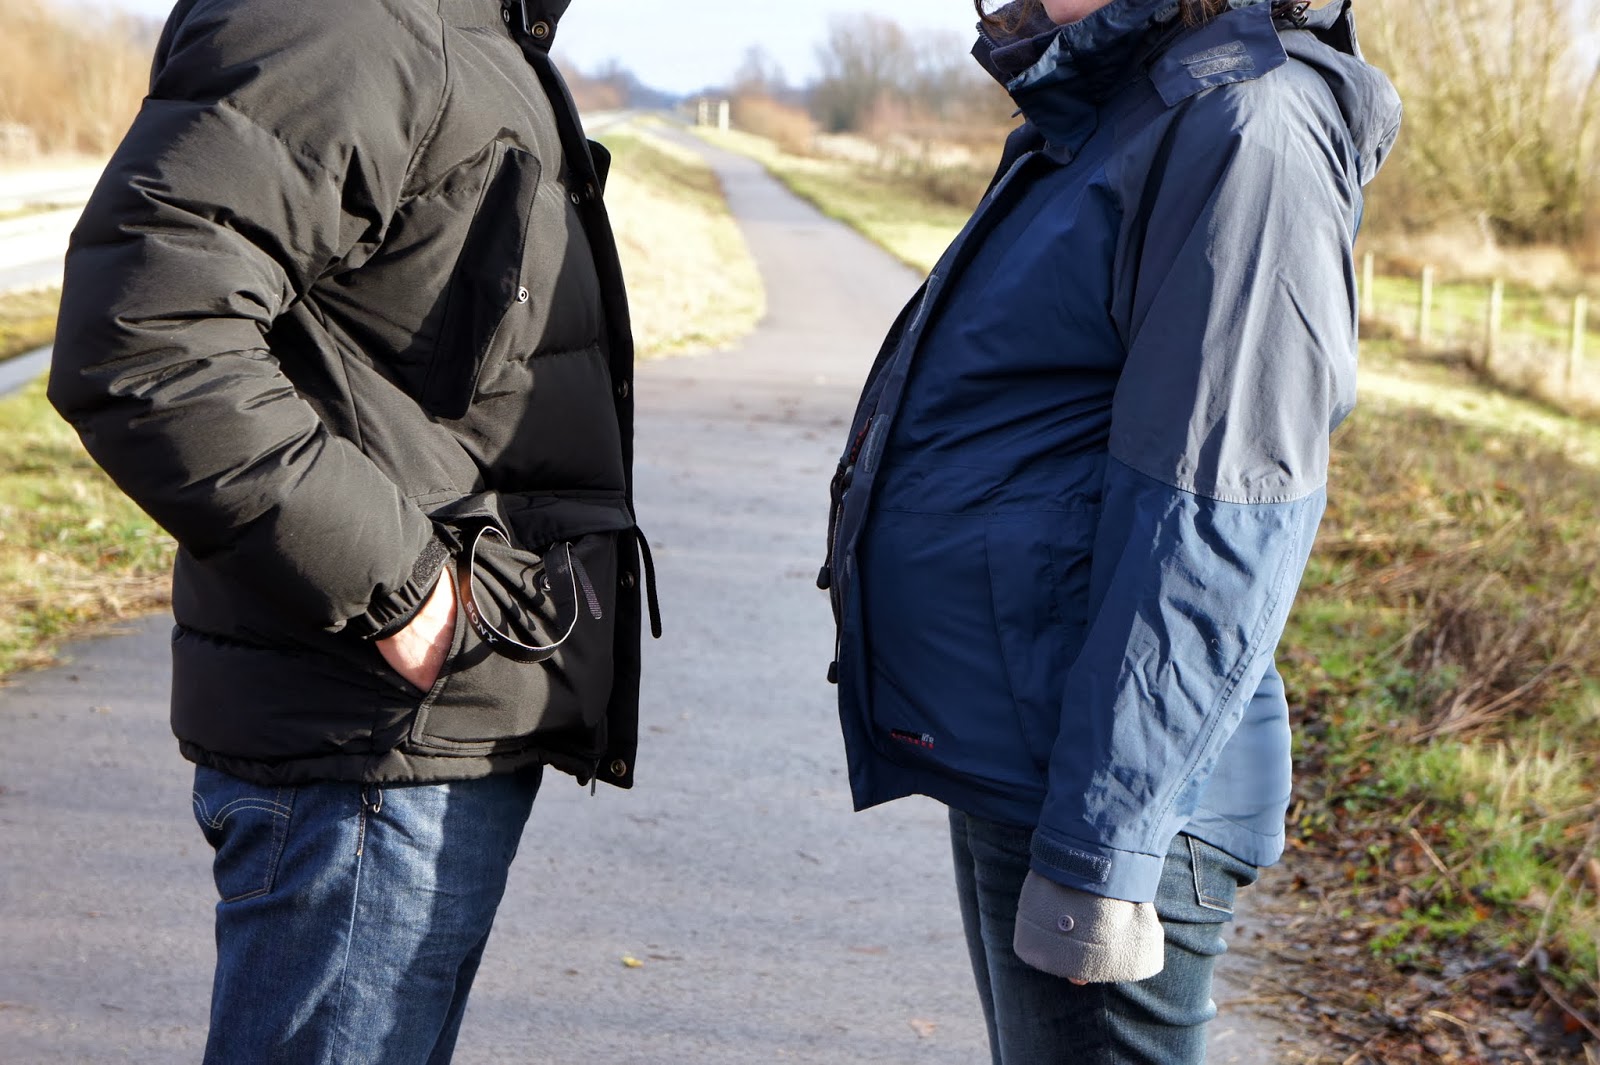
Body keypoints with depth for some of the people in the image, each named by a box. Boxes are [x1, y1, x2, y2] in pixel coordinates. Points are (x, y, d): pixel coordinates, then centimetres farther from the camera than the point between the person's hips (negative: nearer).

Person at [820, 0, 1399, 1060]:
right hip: (1006, 768, 10)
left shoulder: (1249, 130, -17)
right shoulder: (1112, 117, 14)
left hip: (1103, 797, -10)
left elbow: (1215, 534, -23)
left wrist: (1101, 849, -23)